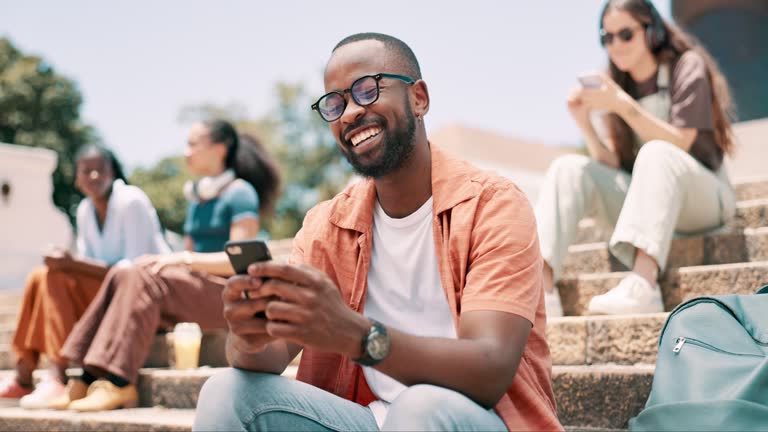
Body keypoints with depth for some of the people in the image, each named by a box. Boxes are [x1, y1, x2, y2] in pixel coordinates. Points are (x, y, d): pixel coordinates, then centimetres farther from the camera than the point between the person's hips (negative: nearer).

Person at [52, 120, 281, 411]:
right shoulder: (197, 197, 19)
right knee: (122, 275, -15)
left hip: (229, 292, -7)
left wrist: (183, 259, -20)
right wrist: (163, 260, -2)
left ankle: (118, 383, -30)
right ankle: (90, 377, -23)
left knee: (145, 277, -27)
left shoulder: (240, 193, -6)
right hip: (195, 284, 7)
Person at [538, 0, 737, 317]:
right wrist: (585, 122, -13)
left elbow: (681, 144, -15)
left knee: (655, 153, -35)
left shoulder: (687, 67, -2)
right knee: (568, 168, -15)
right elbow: (612, 167, 2)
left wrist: (624, 106, -23)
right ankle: (541, 288, -36)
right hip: (643, 201, 5)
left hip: (704, 198, -5)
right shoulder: (618, 86, 11)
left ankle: (642, 285, -56)